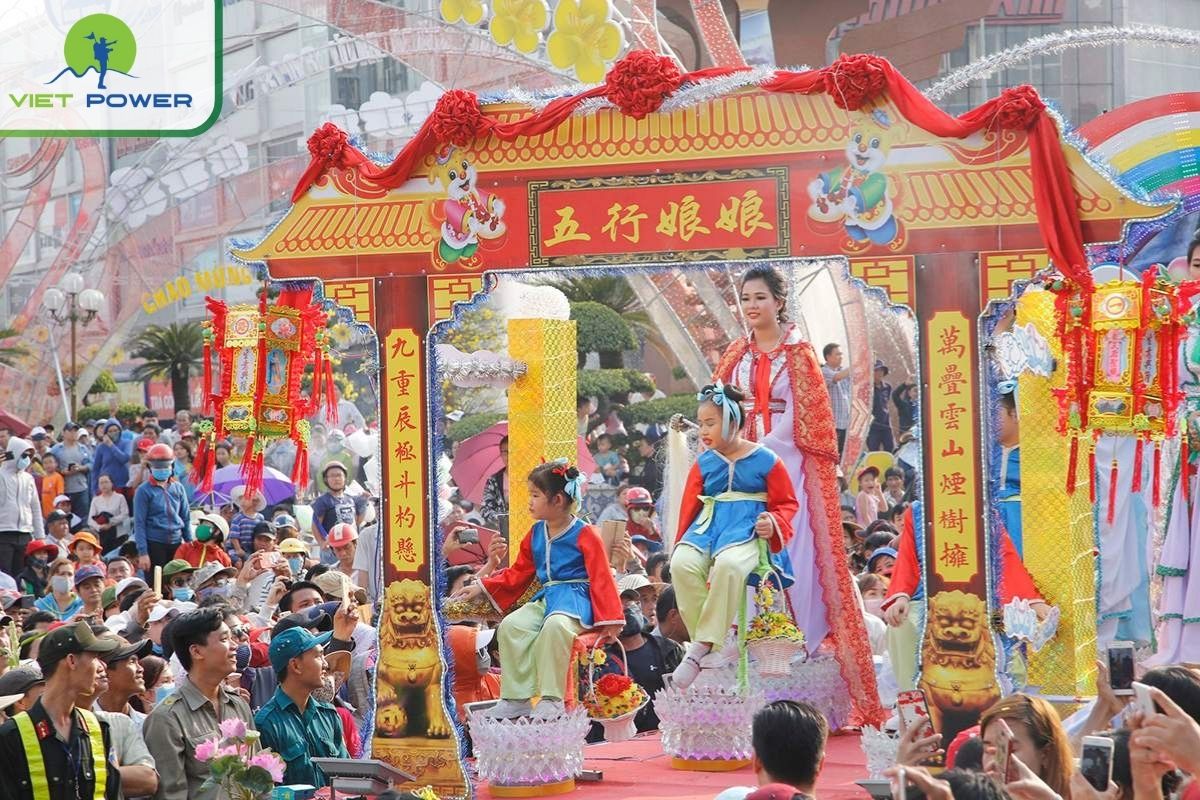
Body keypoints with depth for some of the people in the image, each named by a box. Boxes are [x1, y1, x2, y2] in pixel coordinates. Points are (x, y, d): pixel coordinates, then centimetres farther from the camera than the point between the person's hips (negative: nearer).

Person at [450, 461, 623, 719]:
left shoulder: (584, 534, -6)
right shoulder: (536, 534, 15)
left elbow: (600, 578, -9)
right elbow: (518, 573, 21)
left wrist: (609, 619, -14)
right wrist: (482, 588, 13)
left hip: (575, 597, -7)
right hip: (546, 598, 7)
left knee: (555, 625, -39)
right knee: (511, 626, -19)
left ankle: (551, 700, -32)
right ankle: (515, 699, -15)